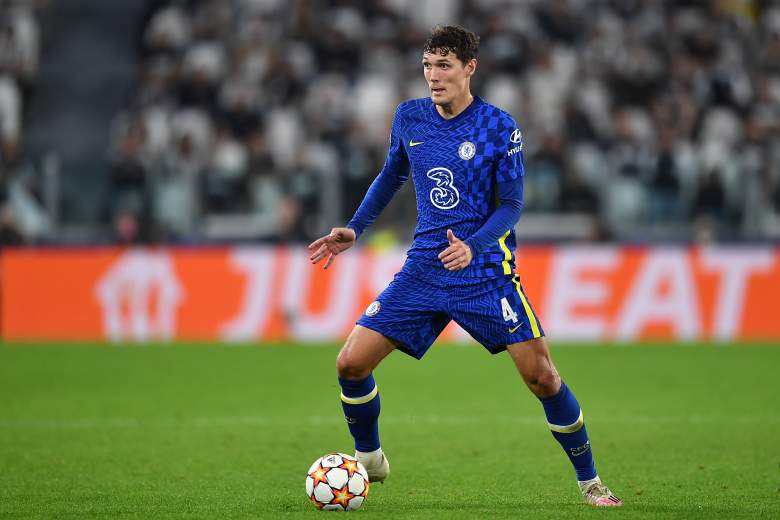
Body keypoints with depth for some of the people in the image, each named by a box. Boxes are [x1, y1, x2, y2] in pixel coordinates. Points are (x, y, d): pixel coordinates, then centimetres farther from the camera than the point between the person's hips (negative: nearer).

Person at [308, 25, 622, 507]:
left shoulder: (499, 127, -9)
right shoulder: (409, 117, 4)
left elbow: (511, 205, -9)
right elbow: (392, 175, 21)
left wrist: (472, 247, -26)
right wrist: (354, 230, 12)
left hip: (485, 272, -4)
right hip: (424, 268, 4)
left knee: (541, 377, -10)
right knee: (351, 364, -5)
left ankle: (590, 480, 7)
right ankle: (369, 461, 20)